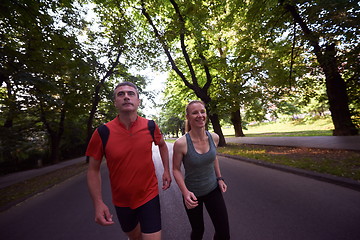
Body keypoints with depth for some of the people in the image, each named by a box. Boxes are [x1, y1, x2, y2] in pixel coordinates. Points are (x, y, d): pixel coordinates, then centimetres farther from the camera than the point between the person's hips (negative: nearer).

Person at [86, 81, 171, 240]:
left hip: (149, 196, -1)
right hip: (121, 201, 1)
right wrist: (98, 203, -12)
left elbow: (162, 145, 8)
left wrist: (166, 170, 2)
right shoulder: (102, 133, -17)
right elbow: (93, 170, -7)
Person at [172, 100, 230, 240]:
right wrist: (185, 192, -22)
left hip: (213, 190, 3)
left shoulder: (214, 138, -12)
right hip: (192, 194, -3)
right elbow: (176, 169, -12)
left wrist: (219, 178, 6)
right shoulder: (181, 143, -25)